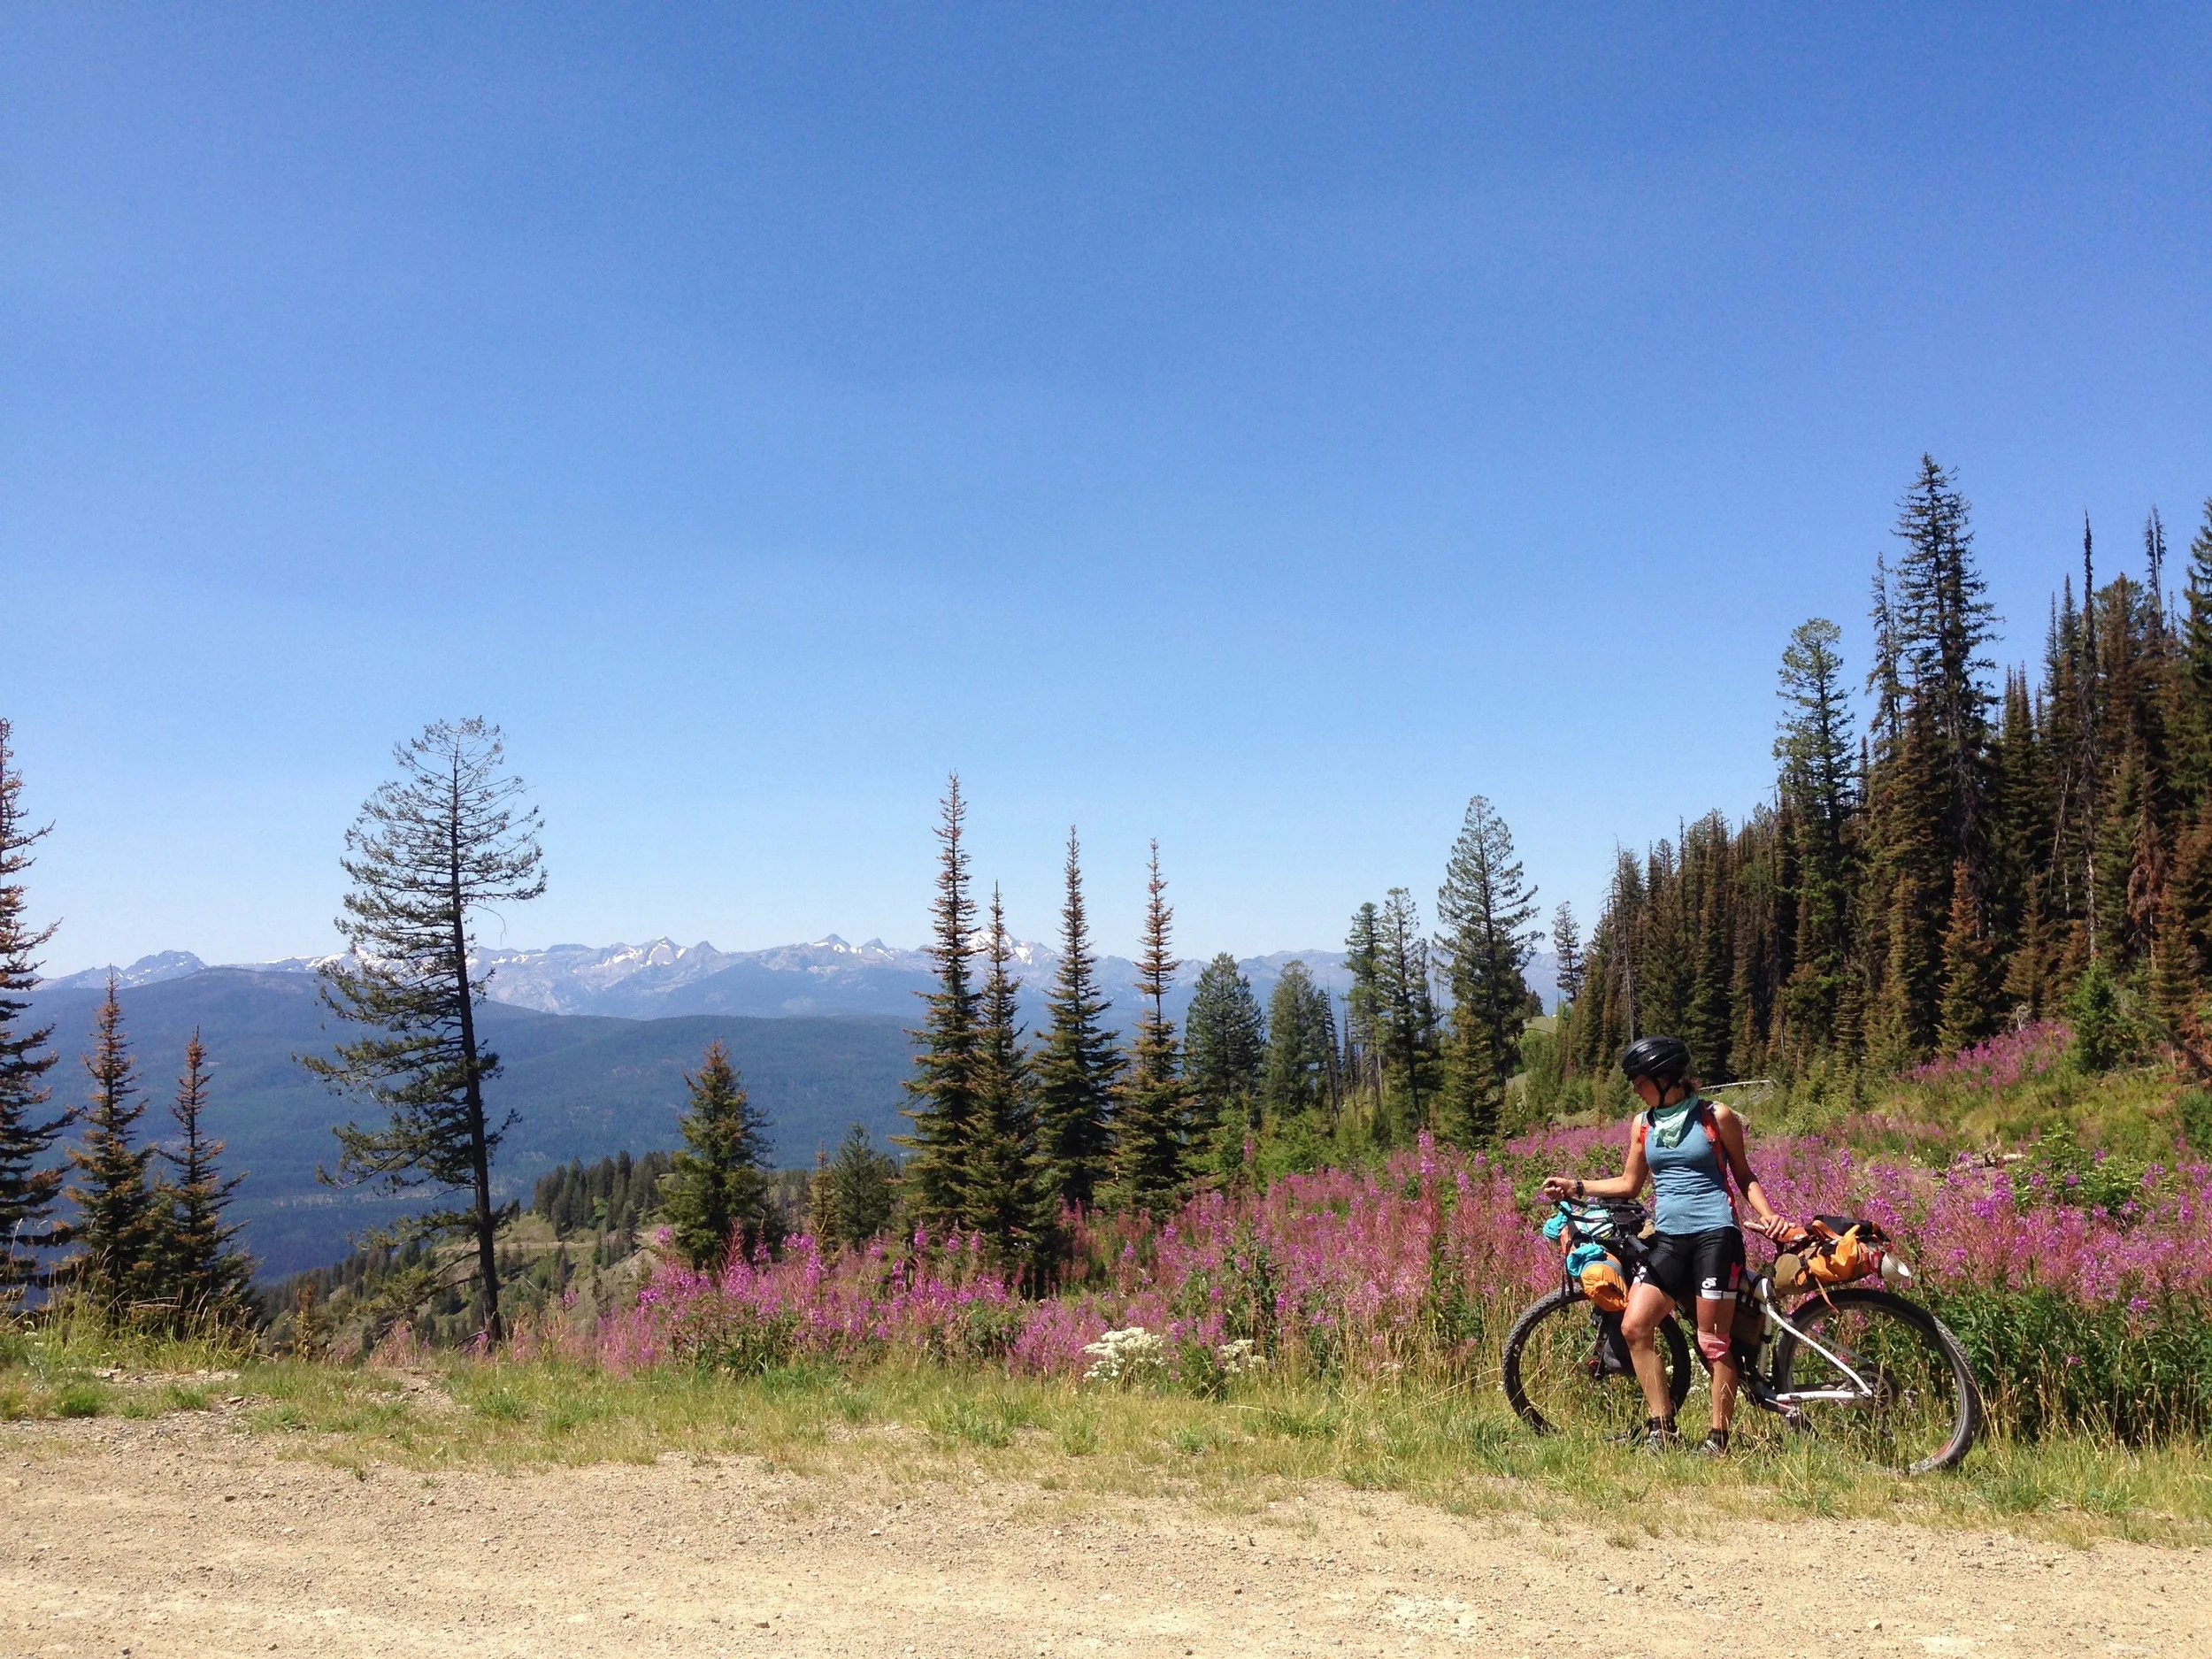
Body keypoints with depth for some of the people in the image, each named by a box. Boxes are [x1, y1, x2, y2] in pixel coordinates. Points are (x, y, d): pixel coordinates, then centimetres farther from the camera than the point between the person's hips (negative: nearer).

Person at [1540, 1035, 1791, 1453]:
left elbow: (1743, 1175, 8)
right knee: (1634, 1326, -7)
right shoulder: (1643, 1124, 9)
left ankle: (1719, 1438, 9)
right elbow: (1629, 1183, 17)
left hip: (1715, 1235, -5)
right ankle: (1661, 1429, 3)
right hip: (1668, 1239, 5)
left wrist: (1767, 1214, -9)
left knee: (1714, 1341, -3)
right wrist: (1577, 1188, 6)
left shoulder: (1715, 1117, -1)